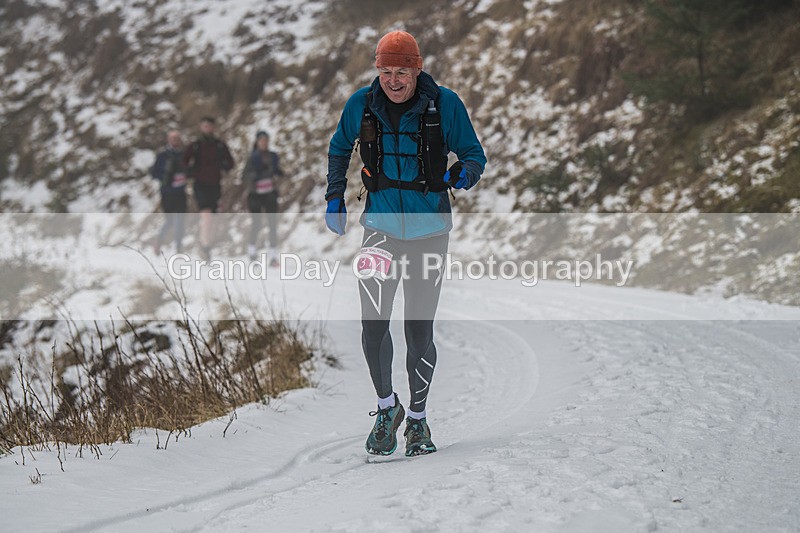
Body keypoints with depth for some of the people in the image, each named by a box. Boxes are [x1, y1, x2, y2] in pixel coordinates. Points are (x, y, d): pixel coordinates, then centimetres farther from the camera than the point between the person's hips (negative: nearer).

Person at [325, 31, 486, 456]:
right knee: (373, 323, -11)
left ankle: (417, 418, 19)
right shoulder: (361, 105, -1)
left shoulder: (445, 105, -8)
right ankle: (386, 407, 12)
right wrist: (334, 197, 9)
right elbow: (339, 148, 18)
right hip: (380, 226, 1)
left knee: (419, 330, 1)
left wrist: (464, 173, -21)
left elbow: (474, 154, 2)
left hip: (428, 230, -1)